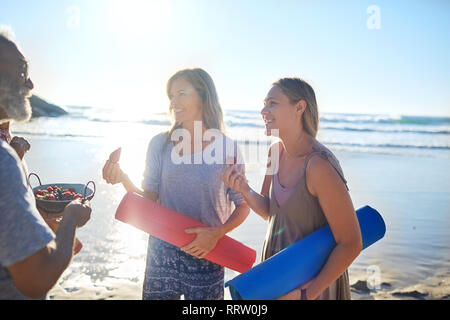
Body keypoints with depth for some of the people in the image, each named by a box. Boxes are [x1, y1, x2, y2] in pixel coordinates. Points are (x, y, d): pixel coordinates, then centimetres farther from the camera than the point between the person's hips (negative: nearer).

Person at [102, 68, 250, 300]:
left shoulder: (227, 148, -7)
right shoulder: (160, 144, -1)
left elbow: (242, 206, -2)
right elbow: (149, 198, -1)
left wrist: (217, 233, -16)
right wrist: (124, 180, -17)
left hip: (205, 253, -1)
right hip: (162, 251, 2)